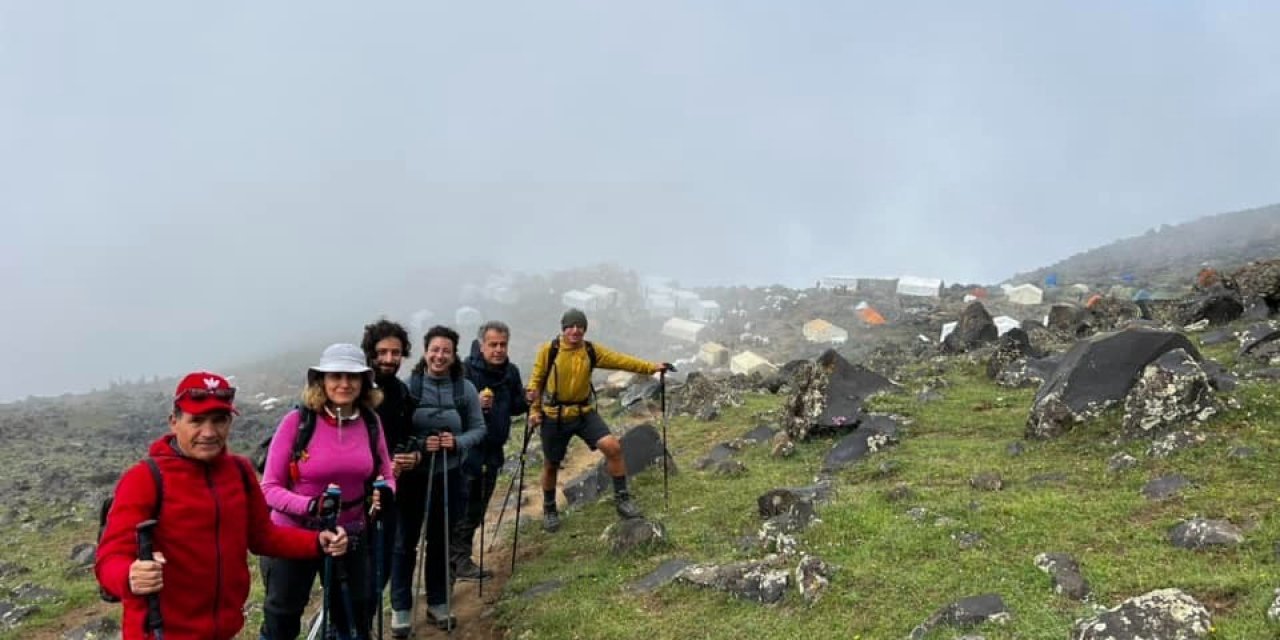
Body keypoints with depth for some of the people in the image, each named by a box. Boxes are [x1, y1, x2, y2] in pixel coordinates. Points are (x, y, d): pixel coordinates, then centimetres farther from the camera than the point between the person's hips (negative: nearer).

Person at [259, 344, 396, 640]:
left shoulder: (370, 422, -5)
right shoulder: (297, 421, -16)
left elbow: (387, 476, 6)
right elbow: (269, 488, -13)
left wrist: (382, 495, -17)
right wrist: (312, 505, -30)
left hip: (349, 537, 3)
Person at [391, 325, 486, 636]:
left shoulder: (465, 388, -4)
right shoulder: (408, 385, -11)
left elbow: (479, 428, 2)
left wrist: (458, 442, -16)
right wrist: (418, 445, -21)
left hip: (448, 475, 2)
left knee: (440, 540, 15)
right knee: (405, 542, 6)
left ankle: (438, 603, 31)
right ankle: (401, 609, 21)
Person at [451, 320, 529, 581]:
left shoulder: (511, 372, 7)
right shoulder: (466, 370, -15)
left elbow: (514, 407, 17)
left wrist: (526, 401, -3)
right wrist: (475, 403, -34)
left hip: (493, 451, 7)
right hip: (467, 449, -7)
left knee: (477, 509, 15)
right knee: (463, 507, -5)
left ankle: (460, 558, 27)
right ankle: (458, 560, 6)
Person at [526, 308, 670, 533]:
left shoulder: (592, 351, -4)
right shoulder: (548, 350, -12)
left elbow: (621, 360, -8)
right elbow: (536, 380, -4)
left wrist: (651, 367, -15)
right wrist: (534, 410, -8)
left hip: (584, 412, 2)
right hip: (554, 416, -2)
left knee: (613, 446, -17)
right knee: (551, 465, 11)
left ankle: (622, 498, -1)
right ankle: (549, 510, 35)